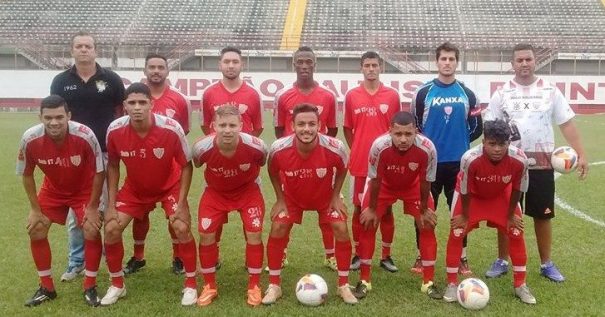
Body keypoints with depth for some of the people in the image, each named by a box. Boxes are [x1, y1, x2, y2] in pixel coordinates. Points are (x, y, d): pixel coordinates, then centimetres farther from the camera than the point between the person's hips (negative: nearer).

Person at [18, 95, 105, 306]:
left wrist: (92, 207, -16)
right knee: (36, 231, -2)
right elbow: (26, 174, -8)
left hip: (84, 190, -3)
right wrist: (35, 209, -7)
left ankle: (90, 287, 4)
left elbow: (99, 172, -19)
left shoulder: (84, 135, -34)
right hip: (52, 189, 3)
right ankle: (46, 287, 17)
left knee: (92, 231, -15)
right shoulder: (30, 139, -26)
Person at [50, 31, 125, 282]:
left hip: (104, 153, -2)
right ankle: (76, 262, 20)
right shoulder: (61, 81, 4)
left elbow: (122, 114, 6)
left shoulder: (111, 79, 0)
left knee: (107, 209, 4)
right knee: (74, 211, 7)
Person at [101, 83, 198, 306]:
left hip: (169, 186, -2)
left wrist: (181, 202, -19)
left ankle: (191, 285, 2)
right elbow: (112, 166, -4)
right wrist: (111, 204, -8)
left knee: (182, 228, -19)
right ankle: (117, 285, 16)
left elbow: (186, 166, -16)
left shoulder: (171, 129, -30)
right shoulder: (115, 130, -22)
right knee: (111, 229, -7)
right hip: (134, 188, 3)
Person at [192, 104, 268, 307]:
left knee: (254, 234, -10)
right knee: (206, 235, -6)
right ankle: (210, 286, 15)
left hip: (248, 191, -1)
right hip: (215, 192, 1)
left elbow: (262, 162, -5)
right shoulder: (202, 148, -30)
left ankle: (254, 286, 9)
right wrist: (214, 180, 6)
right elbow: (196, 164, -3)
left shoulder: (255, 146, -32)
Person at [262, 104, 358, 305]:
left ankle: (343, 285, 8)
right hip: (292, 197, 0)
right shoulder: (279, 149, -33)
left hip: (325, 197, 0)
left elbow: (342, 169, -8)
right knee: (277, 230, -11)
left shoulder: (334, 148, -34)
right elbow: (273, 172, -7)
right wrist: (280, 199, -8)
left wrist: (335, 196, -9)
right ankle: (274, 286, 6)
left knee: (341, 230, -10)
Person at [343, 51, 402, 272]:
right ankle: (358, 254, 20)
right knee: (359, 208, 8)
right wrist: (356, 150, 2)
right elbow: (347, 128, 10)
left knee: (386, 208, 6)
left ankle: (386, 256, 18)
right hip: (359, 163, 0)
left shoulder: (392, 96, 2)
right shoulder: (352, 96, 3)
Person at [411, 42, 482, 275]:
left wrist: (461, 142, 7)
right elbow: (414, 125, 4)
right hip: (430, 161, -1)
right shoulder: (423, 93, 0)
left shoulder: (467, 94, 6)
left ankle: (462, 257, 20)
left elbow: (477, 127, 11)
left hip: (459, 162, 2)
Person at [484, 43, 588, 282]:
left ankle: (546, 264, 24)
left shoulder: (550, 91, 2)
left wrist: (581, 154, -5)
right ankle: (502, 261, 20)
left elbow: (567, 124, 2)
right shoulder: (502, 93, 1)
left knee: (543, 215, 9)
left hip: (541, 165, 1)